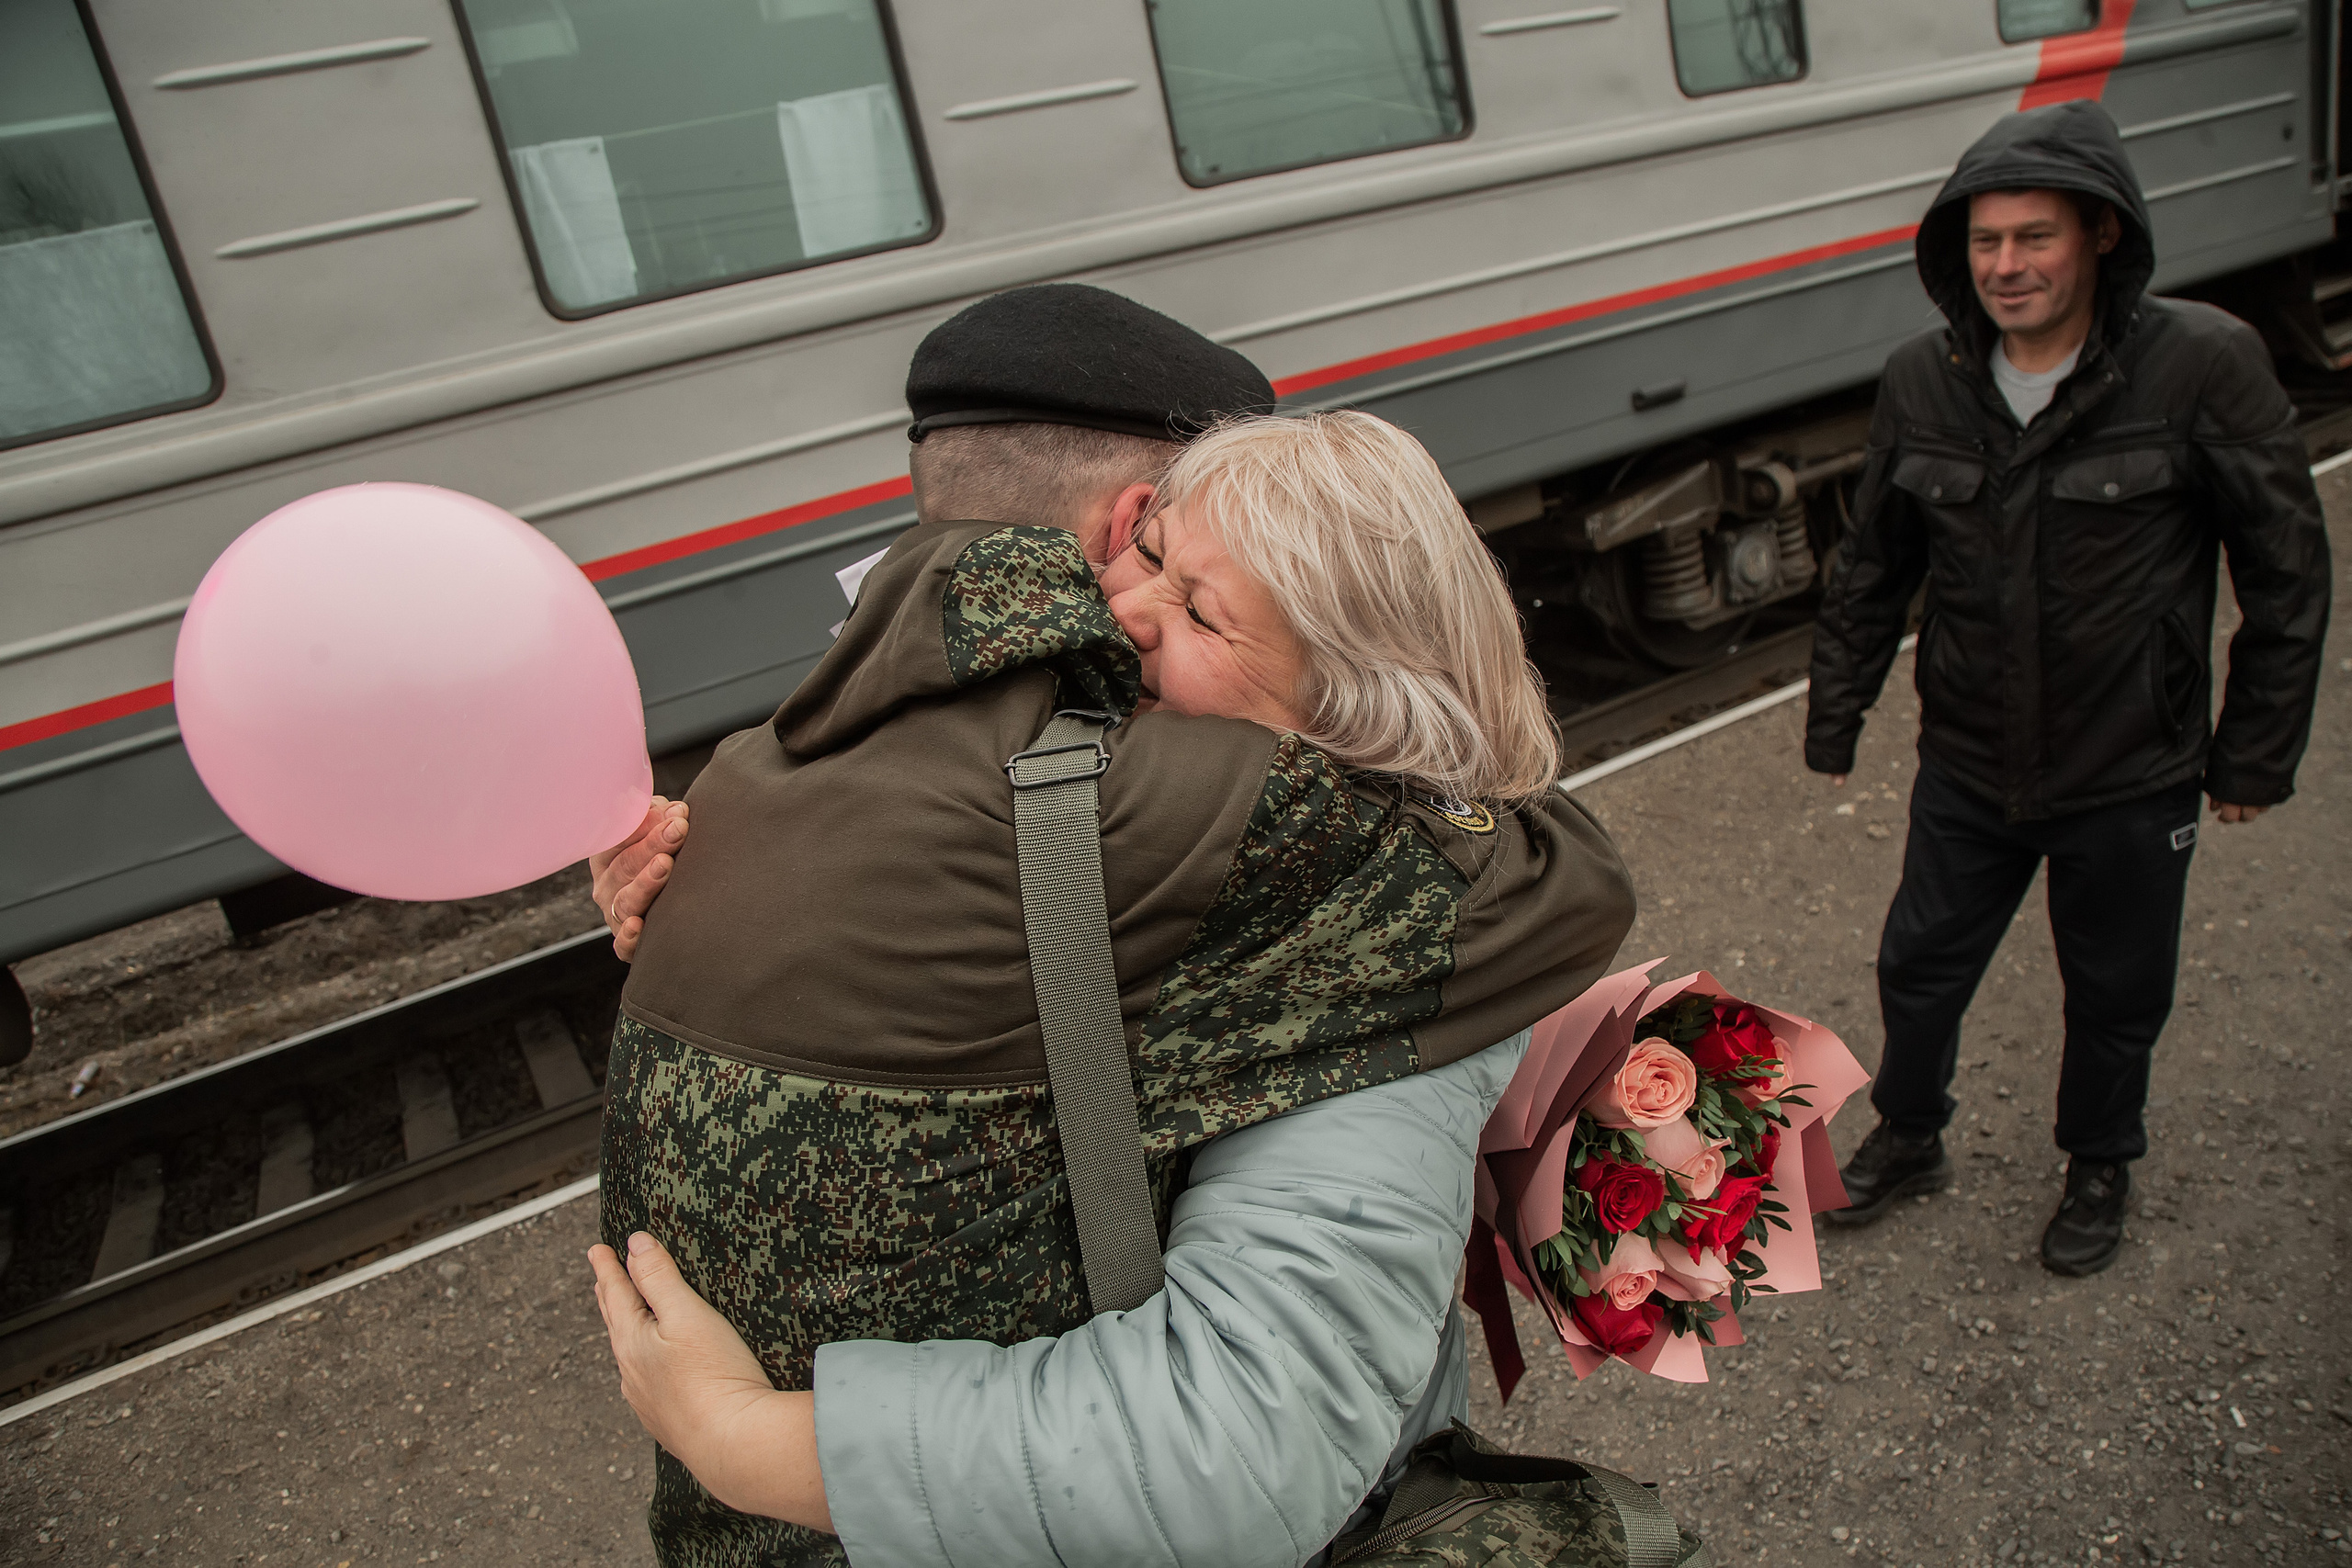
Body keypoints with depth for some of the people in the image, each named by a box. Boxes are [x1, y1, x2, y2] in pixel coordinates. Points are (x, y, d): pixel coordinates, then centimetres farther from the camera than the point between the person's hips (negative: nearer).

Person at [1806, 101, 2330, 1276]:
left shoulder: (2202, 365, -15)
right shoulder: (1922, 381, -5)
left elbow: (2287, 569, -7)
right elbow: (1870, 569, 6)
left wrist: (2258, 752, -5)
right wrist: (1834, 720, 8)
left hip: (2132, 775, -2)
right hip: (1966, 769, 3)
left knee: (2115, 996, 16)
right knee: (1919, 964, 16)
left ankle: (2100, 1168, 43)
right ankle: (1908, 1138, 43)